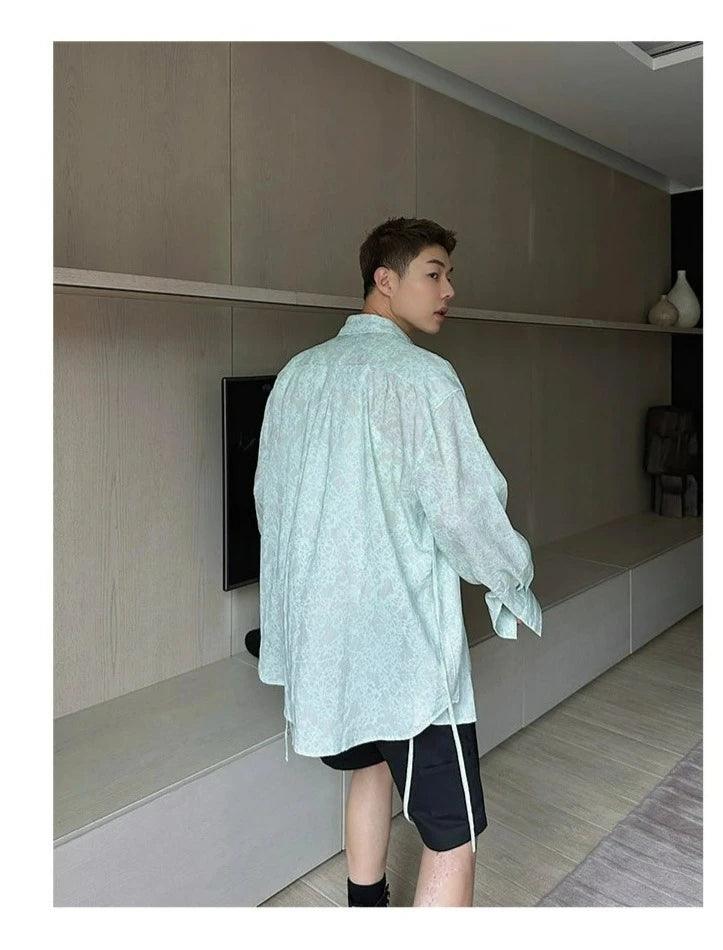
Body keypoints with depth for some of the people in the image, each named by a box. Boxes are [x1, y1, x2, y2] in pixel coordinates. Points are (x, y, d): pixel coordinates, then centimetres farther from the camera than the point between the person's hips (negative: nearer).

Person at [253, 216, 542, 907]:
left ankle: (365, 908, 47)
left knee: (371, 761, 30)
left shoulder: (297, 373, 6)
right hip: (406, 638, -8)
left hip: (323, 629, 8)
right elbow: (464, 508, -18)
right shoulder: (420, 376, -15)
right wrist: (516, 588, 1)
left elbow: (267, 494, 12)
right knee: (453, 839, 3)